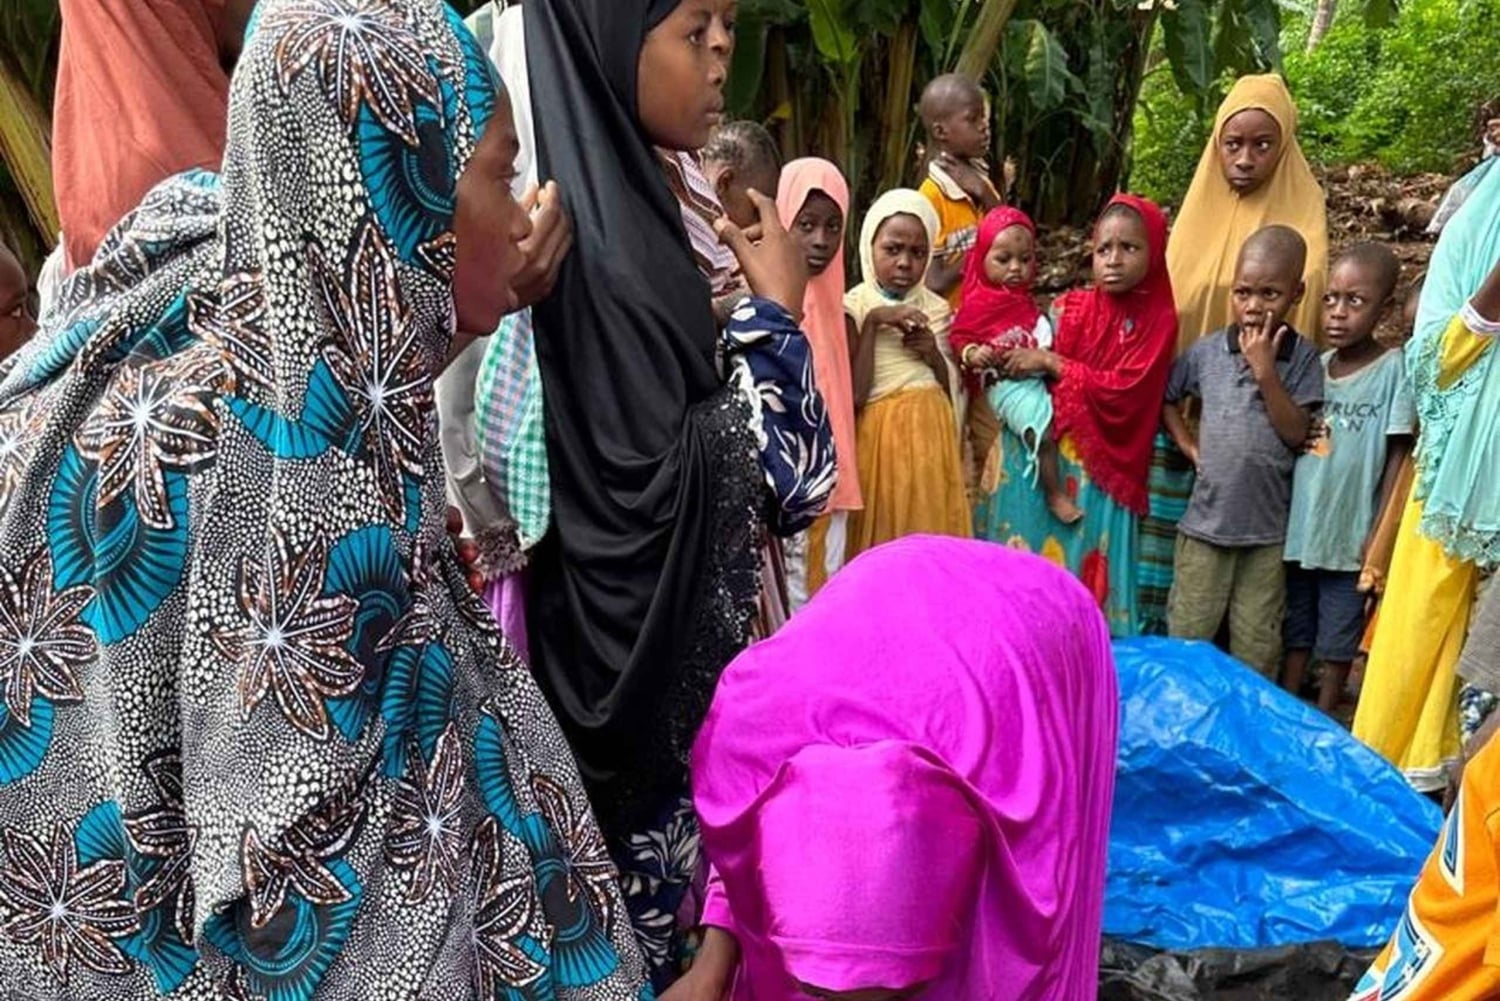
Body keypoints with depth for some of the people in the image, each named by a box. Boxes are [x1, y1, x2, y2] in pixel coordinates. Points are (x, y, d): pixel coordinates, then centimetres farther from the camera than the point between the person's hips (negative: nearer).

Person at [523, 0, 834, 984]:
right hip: (633, 649, -9)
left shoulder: (610, 195, 6)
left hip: (625, 631, 9)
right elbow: (665, 478, -23)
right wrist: (777, 307, -15)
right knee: (629, 922, 10)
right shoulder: (601, 235, -23)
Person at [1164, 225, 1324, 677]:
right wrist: (1188, 444, 1)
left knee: (1258, 648, 10)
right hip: (1205, 521, 1)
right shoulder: (1207, 351, -1)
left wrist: (1265, 370, -17)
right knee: (1187, 634, 10)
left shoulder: (1302, 357, -4)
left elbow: (1296, 433, -11)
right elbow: (1164, 397, 13)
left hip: (1268, 527, -1)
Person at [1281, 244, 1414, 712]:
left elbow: (1397, 457, -10)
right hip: (1297, 527, 4)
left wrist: (1380, 534, -11)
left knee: (1338, 637, 11)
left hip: (1350, 533, -4)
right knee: (1294, 629, 17)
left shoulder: (1393, 369, -11)